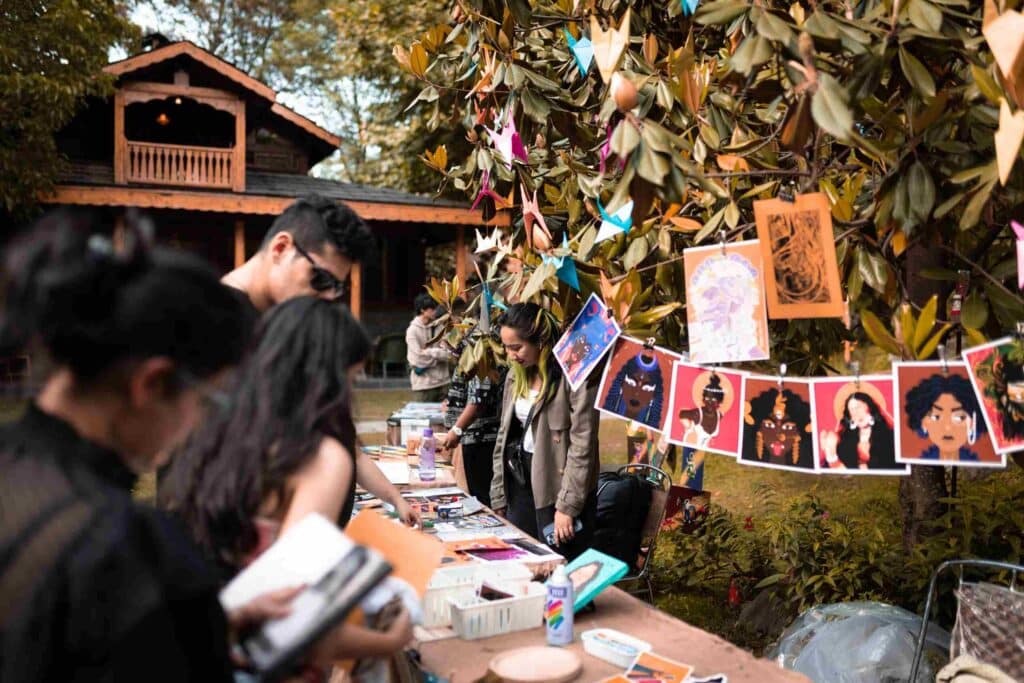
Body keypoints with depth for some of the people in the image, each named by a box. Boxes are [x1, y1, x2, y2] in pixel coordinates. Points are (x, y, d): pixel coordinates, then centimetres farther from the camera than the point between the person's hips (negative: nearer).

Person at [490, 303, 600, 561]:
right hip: (522, 483, 6)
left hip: (559, 486, -6)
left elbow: (582, 446, -16)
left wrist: (568, 505, -16)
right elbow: (505, 436, 13)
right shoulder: (516, 375, 8)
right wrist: (499, 497, 11)